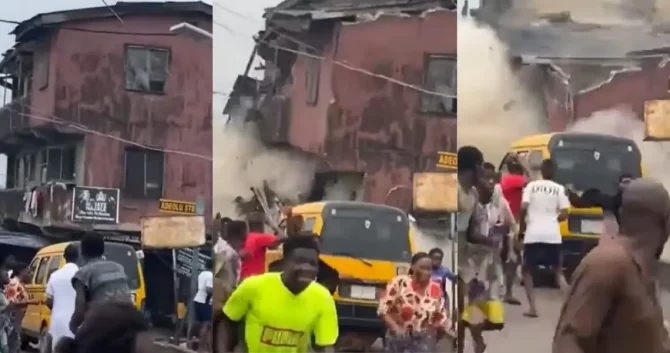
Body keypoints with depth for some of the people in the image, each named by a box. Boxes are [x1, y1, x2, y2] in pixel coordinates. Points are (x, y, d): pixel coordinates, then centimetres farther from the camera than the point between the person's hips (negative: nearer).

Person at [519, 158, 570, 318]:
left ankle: (532, 307, 5)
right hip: (552, 235, 2)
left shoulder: (531, 186, 4)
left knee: (527, 269, 16)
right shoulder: (559, 189, 6)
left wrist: (521, 228, 7)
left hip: (533, 234, -1)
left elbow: (523, 208, -7)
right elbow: (564, 214, 0)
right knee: (558, 270, 18)